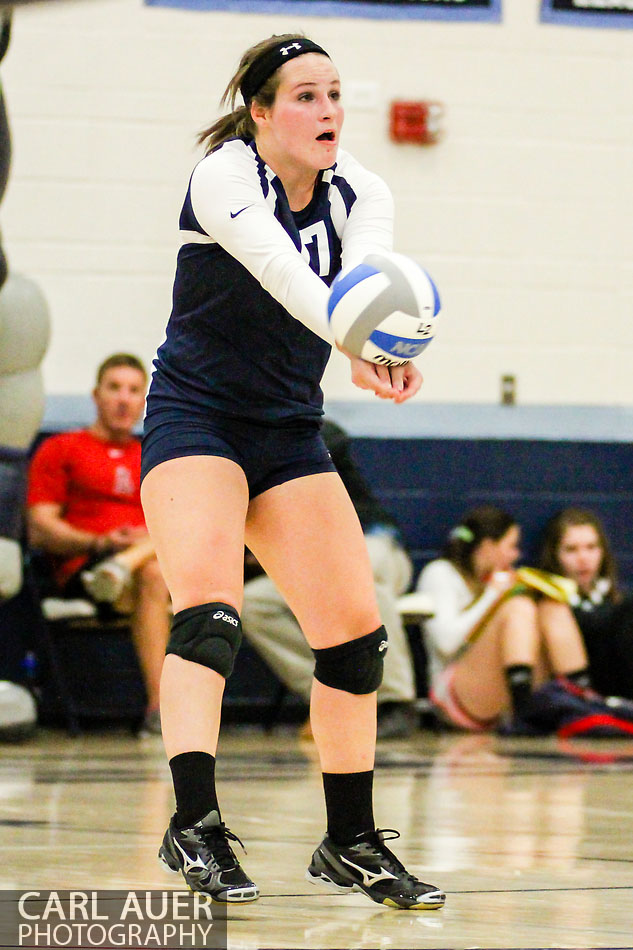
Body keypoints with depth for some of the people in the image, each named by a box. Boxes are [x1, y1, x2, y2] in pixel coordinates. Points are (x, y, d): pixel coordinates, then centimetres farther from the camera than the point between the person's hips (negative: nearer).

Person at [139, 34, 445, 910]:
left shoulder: (360, 193, -2)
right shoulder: (222, 175, -16)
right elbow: (278, 267, -36)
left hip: (291, 434, 6)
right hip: (194, 419, -6)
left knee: (356, 632, 1)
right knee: (208, 612, -25)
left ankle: (351, 842, 13)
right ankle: (195, 824, -32)